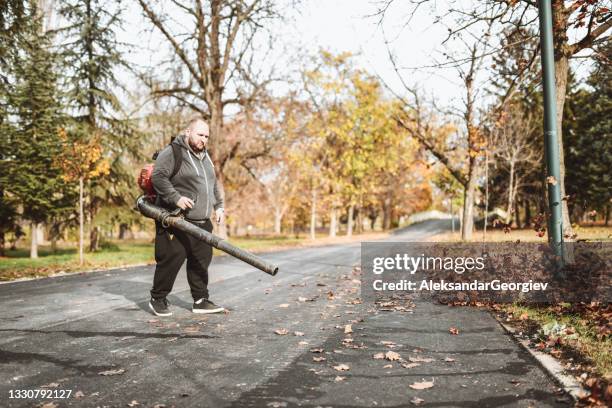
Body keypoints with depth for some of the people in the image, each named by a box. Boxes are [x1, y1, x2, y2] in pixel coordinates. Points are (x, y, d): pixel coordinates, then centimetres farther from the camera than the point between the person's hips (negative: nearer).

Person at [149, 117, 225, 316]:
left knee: (201, 261, 8)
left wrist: (218, 206, 16)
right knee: (171, 259, -4)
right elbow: (158, 176, -19)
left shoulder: (205, 156, 19)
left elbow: (214, 184, 26)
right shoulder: (172, 152, -8)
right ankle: (158, 299, 13)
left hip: (201, 222, 8)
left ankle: (201, 300, 18)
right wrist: (176, 198, -25)